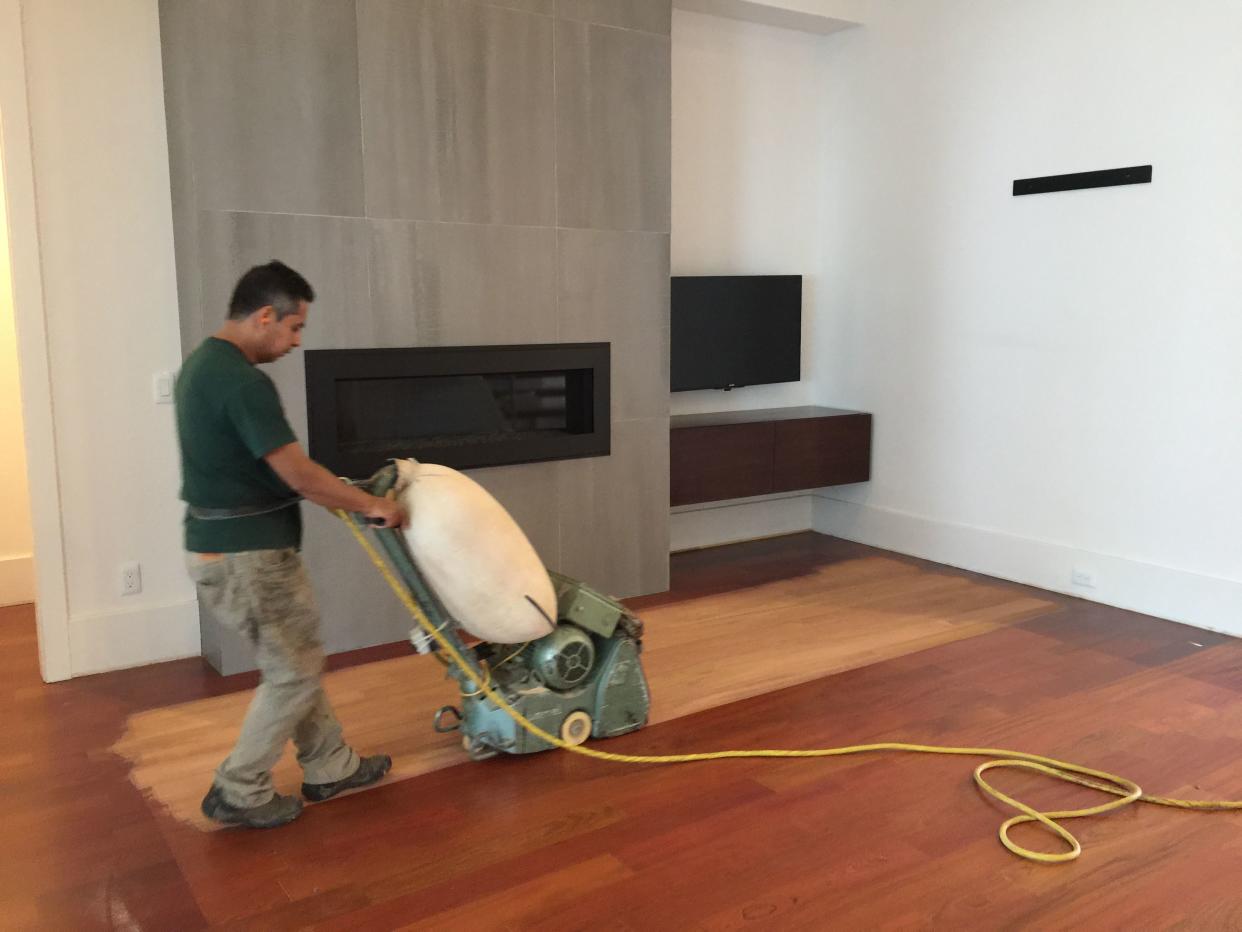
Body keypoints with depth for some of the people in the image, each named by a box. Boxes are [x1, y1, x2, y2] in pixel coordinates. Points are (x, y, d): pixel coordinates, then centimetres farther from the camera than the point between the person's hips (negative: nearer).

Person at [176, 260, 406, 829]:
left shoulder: (203, 364, 10)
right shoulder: (242, 380, -23)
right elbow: (298, 473, -24)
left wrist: (340, 498, 17)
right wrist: (373, 505, -11)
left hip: (222, 547, 10)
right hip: (246, 556, -10)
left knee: (297, 663, 19)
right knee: (293, 674, 4)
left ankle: (330, 767, 30)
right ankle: (238, 793, 16)